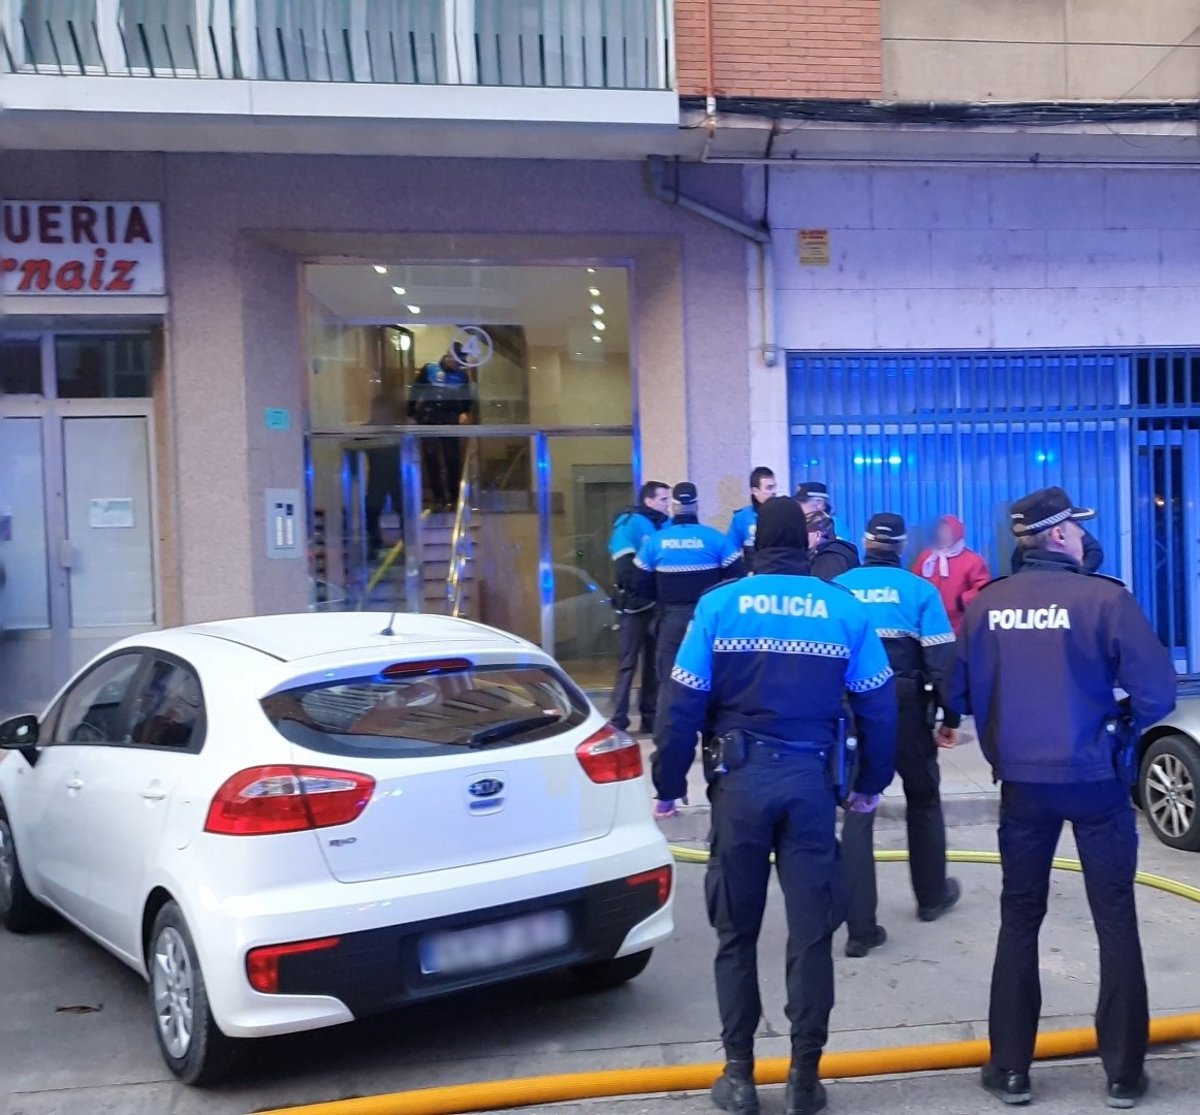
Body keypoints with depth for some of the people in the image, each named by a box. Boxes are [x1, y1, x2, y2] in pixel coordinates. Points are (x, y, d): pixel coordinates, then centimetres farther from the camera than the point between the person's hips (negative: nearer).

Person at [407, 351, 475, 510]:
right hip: (428, 419, 0)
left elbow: (468, 397, 10)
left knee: (452, 458, 1)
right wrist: (411, 414, -3)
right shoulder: (429, 370, 5)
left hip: (451, 420, 1)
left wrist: (465, 413, -10)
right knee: (430, 457, -1)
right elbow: (415, 392, 4)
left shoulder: (462, 376, 9)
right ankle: (438, 497, 5)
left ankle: (453, 496, 11)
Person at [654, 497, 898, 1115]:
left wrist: (668, 786, 4)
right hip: (812, 780, 1)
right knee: (811, 932, 10)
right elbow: (878, 705, 5)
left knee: (736, 931, 12)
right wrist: (871, 782, 16)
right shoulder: (845, 608, 2)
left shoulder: (718, 605, -2)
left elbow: (682, 704, -5)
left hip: (740, 779, -1)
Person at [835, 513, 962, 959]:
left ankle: (860, 928, -1)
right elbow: (942, 659, -7)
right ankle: (932, 896, 37)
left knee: (858, 807, 4)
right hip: (907, 706, -1)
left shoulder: (837, 588, 2)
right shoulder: (920, 589, -3)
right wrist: (951, 715, 2)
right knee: (923, 798, 21)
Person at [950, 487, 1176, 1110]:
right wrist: (1121, 725, 5)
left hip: (1021, 782, 3)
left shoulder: (985, 605, -3)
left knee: (1019, 919, 14)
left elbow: (960, 695, 2)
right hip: (1096, 778, -2)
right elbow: (1157, 693, -14)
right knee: (1115, 921, 12)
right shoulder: (1104, 598, -13)